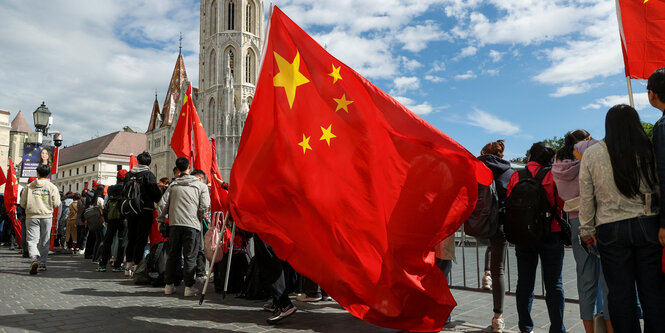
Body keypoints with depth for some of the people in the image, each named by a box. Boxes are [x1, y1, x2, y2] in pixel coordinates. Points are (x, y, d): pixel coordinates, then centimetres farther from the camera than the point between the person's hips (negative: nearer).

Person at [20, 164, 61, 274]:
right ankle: (42, 264, 17)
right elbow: (56, 204, -6)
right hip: (46, 216, 0)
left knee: (32, 240, 0)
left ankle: (34, 259, -24)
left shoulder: (29, 186, 2)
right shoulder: (52, 187, -3)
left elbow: (22, 203, 4)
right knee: (44, 241, 11)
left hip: (31, 217, 0)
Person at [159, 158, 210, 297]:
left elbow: (163, 203, 6)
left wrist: (160, 219, 18)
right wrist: (199, 218, 11)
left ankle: (169, 285, 19)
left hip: (174, 224, 3)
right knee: (190, 257, 1)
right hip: (192, 225, -3)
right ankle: (189, 287, 2)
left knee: (173, 255, 12)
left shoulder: (173, 185, 9)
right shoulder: (200, 185, 1)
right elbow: (205, 206, -5)